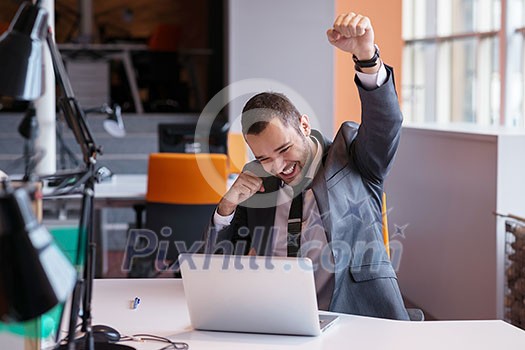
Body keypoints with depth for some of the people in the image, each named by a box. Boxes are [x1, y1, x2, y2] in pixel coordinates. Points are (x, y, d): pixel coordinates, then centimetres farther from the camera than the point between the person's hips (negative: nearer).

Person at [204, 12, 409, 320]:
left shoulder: (350, 157, 7)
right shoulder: (256, 182, 15)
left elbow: (385, 124, -14)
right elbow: (218, 265, 19)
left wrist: (366, 55, -31)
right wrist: (227, 207, 1)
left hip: (358, 321, -2)